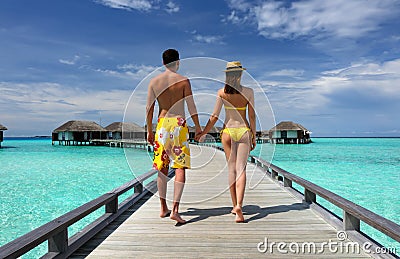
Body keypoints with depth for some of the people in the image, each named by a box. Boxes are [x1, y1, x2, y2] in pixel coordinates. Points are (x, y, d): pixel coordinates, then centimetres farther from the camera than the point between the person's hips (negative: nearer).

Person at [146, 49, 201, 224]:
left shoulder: (154, 82, 5)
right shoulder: (184, 81, -2)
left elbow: (149, 108, 5)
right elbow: (191, 108, -2)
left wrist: (149, 130, 14)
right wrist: (198, 128, 10)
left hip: (162, 124, 3)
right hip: (179, 124, -3)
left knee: (162, 167, 12)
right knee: (180, 167, -1)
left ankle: (163, 208, 21)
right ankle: (175, 209, -9)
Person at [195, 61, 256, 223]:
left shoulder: (222, 92, -3)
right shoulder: (248, 92, -3)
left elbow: (214, 116, -5)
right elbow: (252, 116, -1)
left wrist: (203, 133, 6)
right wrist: (254, 137, 7)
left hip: (228, 131, 1)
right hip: (244, 131, -1)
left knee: (231, 168, 10)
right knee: (241, 168, -1)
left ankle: (235, 206, 18)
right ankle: (239, 205, -17)